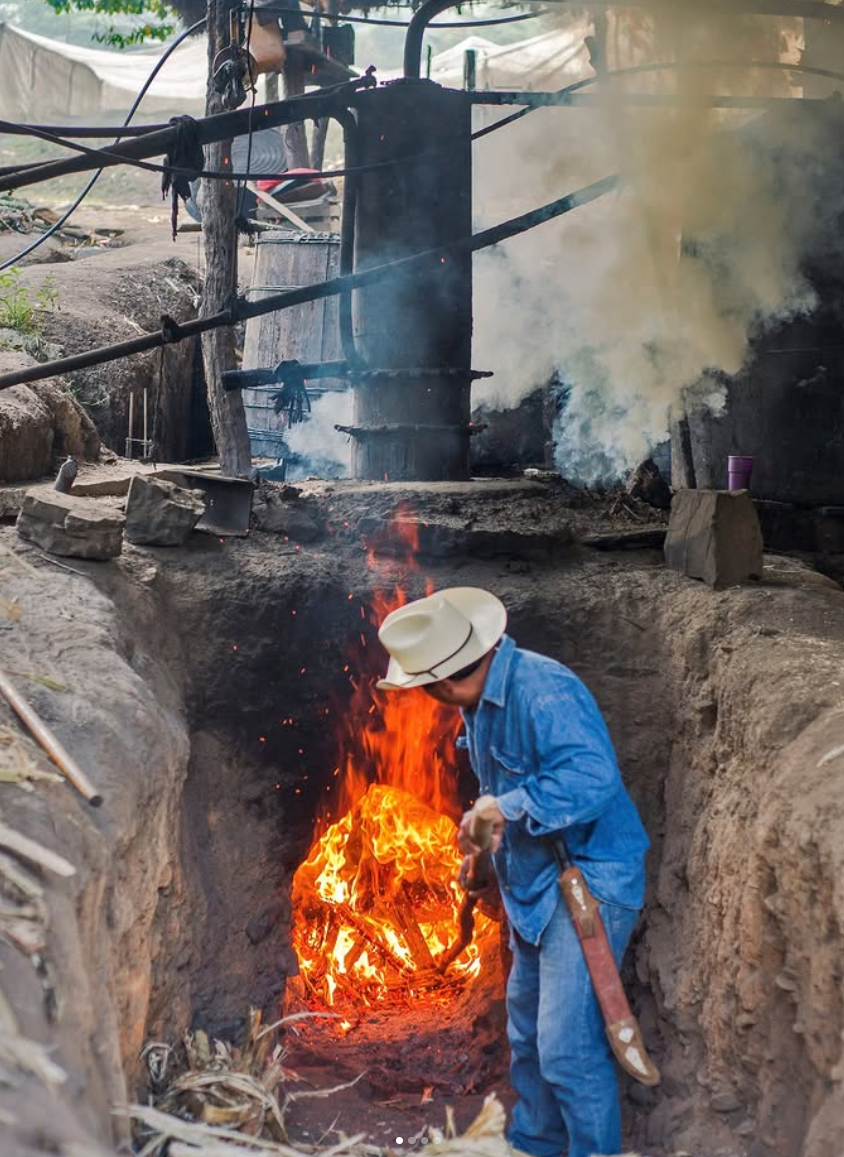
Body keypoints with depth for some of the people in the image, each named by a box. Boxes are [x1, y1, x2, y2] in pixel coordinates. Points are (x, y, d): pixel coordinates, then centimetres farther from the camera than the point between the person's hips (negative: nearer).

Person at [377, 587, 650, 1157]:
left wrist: (505, 808, -28)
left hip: (588, 882, -10)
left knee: (567, 1046, -12)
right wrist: (486, 823, 6)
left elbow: (593, 778, -35)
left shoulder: (543, 691, -25)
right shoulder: (482, 698, 7)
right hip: (536, 886, 10)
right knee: (528, 1038, 21)